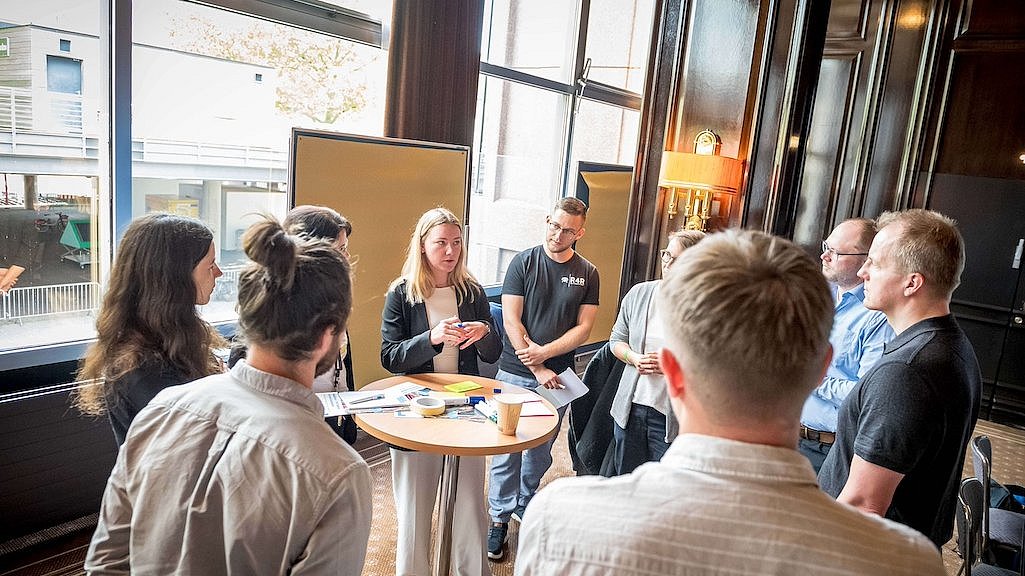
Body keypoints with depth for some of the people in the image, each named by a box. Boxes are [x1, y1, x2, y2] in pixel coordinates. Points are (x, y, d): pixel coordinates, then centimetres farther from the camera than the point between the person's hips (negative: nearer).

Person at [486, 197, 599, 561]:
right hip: (515, 374, -2)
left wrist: (544, 352, -15)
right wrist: (538, 370, -13)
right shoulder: (523, 262, -6)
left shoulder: (587, 274, 1)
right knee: (507, 449, 4)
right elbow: (511, 320, -10)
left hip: (557, 376, 2)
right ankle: (500, 517, 21)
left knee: (541, 451, 16)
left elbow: (583, 329, -2)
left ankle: (525, 505, 37)